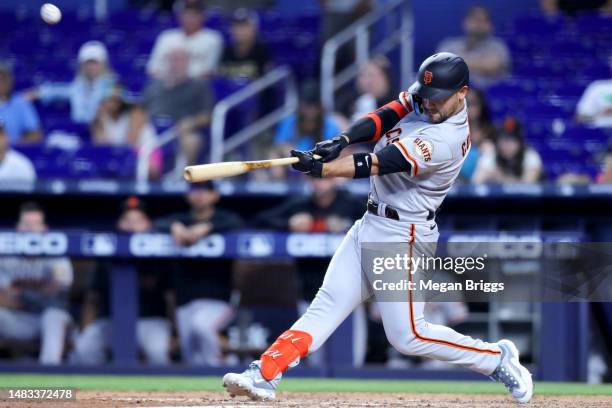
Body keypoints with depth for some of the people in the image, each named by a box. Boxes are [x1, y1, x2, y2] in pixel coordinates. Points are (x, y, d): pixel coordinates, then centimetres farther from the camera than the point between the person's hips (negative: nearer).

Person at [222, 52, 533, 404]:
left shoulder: (446, 139, -24)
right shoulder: (423, 96, 2)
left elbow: (380, 164, -28)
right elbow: (383, 119, -5)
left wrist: (320, 168, -35)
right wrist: (341, 141, -24)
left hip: (402, 235, -8)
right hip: (371, 225, 8)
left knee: (408, 336, -6)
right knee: (327, 305, 1)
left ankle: (498, 359, 10)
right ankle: (265, 376, -5)